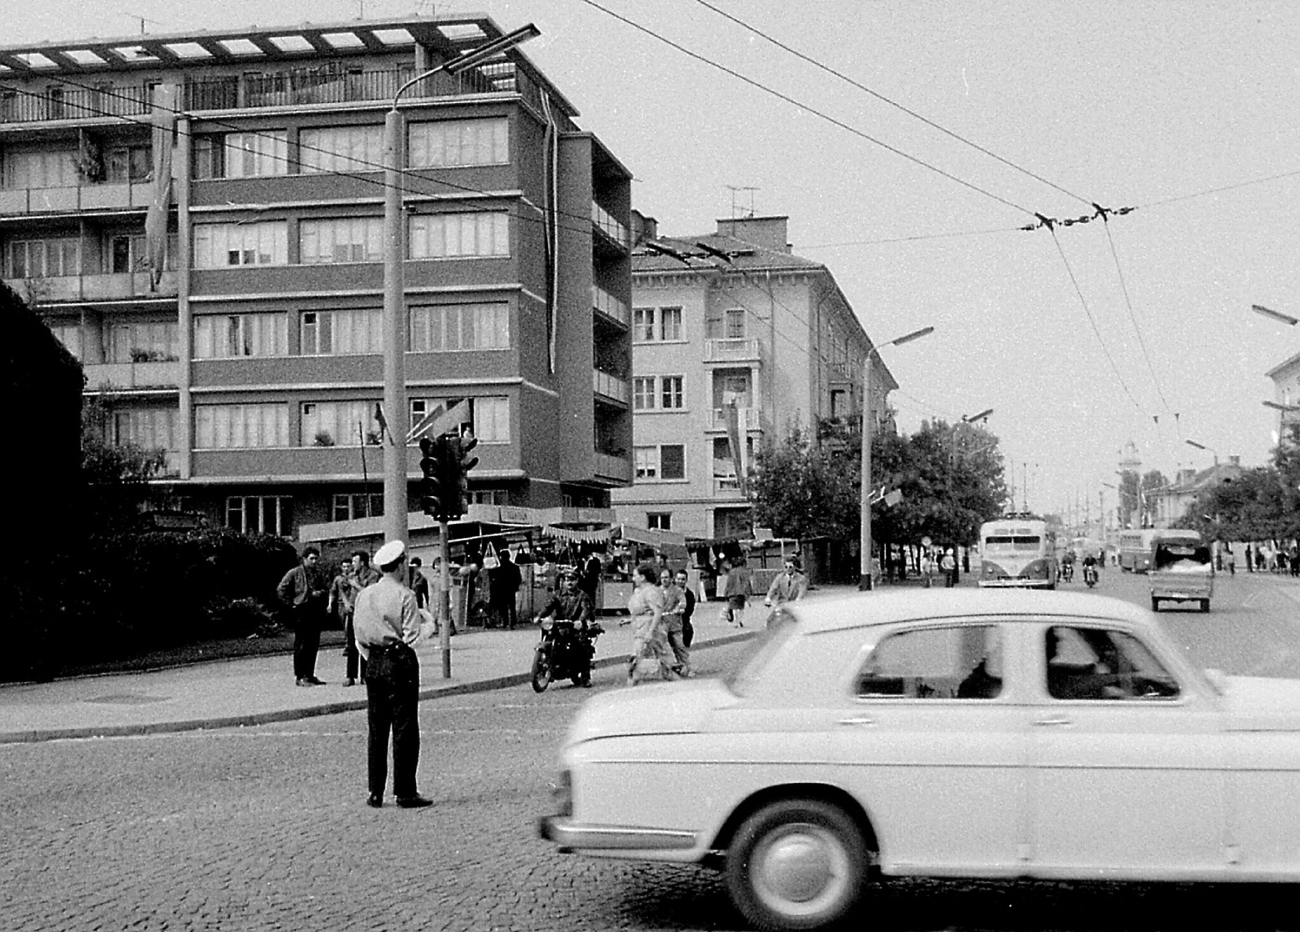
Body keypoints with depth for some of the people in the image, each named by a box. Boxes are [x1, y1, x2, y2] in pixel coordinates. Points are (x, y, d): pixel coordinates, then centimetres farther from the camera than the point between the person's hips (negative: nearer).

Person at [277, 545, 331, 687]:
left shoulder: (320, 573, 12)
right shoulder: (295, 573, -2)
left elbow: (327, 588, 17)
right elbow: (281, 590, -3)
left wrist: (321, 593, -5)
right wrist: (290, 605, -6)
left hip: (317, 612, 5)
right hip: (302, 612, -5)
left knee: (314, 645, 8)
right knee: (301, 645, -3)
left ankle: (310, 675, 17)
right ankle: (300, 676, 1)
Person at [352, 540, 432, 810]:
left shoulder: (364, 595, 6)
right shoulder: (404, 595, -11)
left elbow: (358, 636, 8)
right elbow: (411, 635, -13)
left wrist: (371, 658, 15)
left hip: (373, 664, 6)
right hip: (400, 661, -5)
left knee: (377, 729, 11)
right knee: (404, 729, 0)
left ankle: (375, 792, 13)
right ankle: (405, 792, 1)